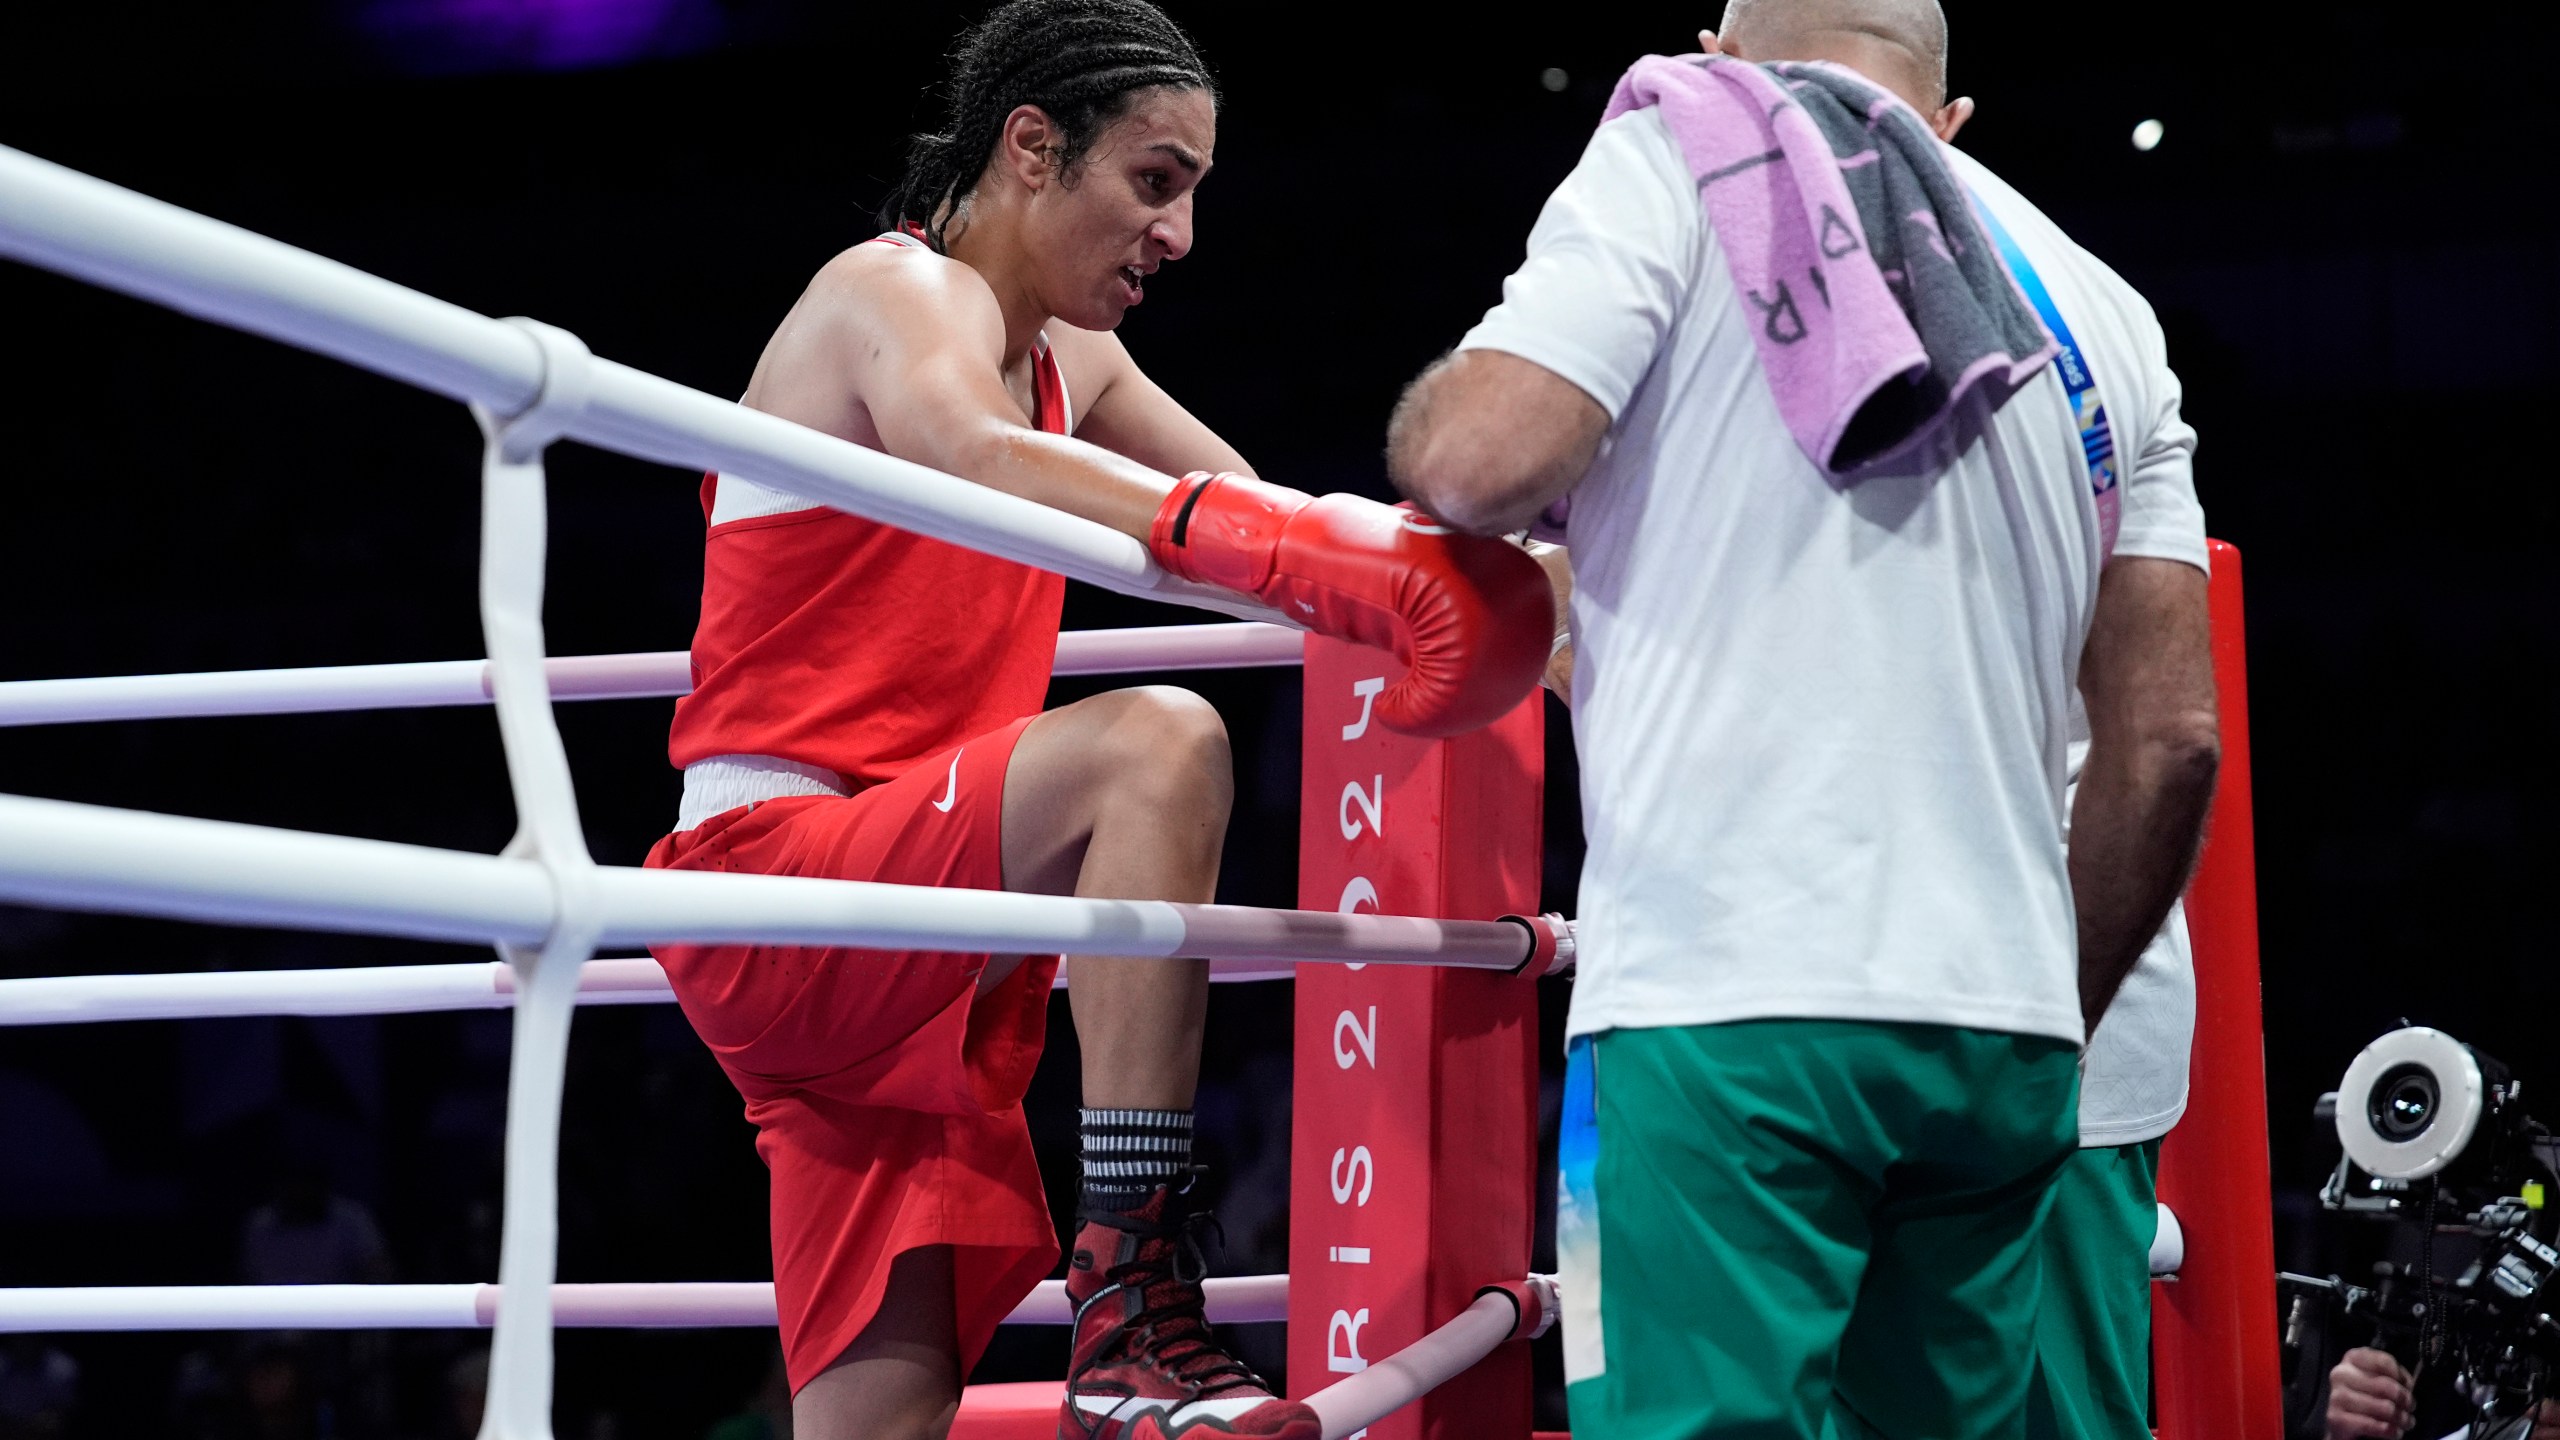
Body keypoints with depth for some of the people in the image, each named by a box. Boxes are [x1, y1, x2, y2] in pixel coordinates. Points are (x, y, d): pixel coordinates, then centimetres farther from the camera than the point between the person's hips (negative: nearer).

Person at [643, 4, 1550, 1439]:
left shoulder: (1071, 362, 19)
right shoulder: (902, 294, -8)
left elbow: (1259, 505, 22)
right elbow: (972, 457, -31)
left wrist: (1419, 554, 2)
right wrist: (1278, 541, -45)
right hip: (773, 865, -9)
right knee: (1157, 746, -30)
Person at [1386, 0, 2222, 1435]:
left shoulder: (1685, 151, 4)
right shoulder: (2101, 310, 20)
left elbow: (1484, 457, -11)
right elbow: (2172, 740, 15)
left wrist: (1428, 423, 12)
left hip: (1731, 1000, -6)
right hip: (2004, 1041, 6)